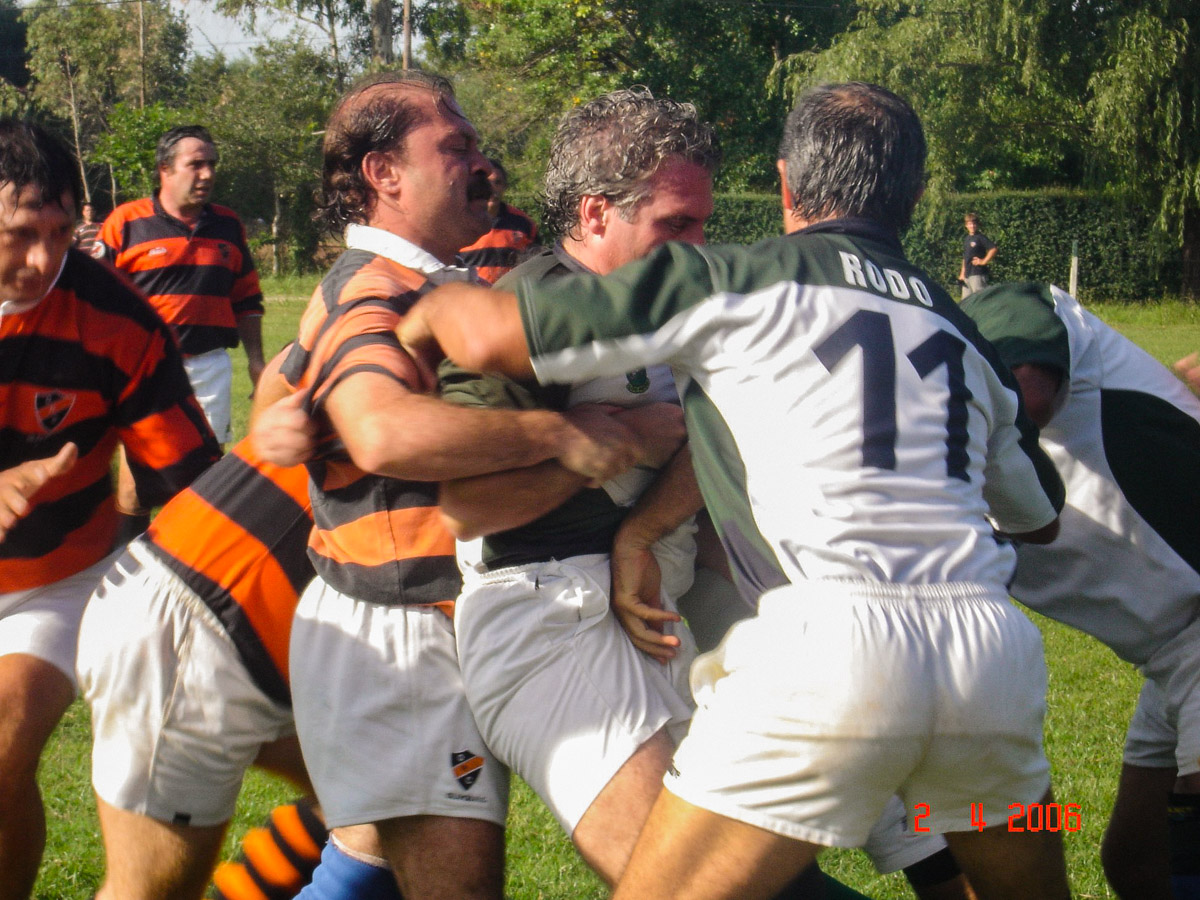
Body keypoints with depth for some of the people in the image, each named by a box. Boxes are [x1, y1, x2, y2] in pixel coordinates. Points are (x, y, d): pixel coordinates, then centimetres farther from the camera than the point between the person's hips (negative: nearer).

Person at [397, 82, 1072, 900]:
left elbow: (490, 333, 4)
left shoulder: (736, 282, 7)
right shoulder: (959, 328, 24)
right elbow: (1041, 517, 38)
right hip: (997, 645, 6)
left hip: (836, 641, -5)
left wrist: (429, 313, 27)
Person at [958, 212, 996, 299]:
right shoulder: (966, 239, 18)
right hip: (967, 275, 9)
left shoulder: (981, 237, -8)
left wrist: (983, 261, -15)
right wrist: (962, 274, 21)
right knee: (965, 300, 11)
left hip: (978, 274, -9)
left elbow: (993, 249, -19)